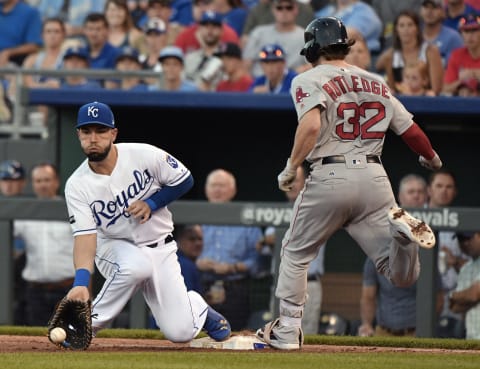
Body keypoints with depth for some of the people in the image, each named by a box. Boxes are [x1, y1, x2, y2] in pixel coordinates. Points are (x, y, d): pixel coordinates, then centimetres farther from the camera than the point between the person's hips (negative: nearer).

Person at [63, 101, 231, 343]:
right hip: (114, 247, -1)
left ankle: (199, 308, 27)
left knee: (180, 332, -11)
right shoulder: (77, 186, -15)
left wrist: (151, 203, -17)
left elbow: (184, 180, -1)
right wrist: (81, 282, -39)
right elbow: (85, 236, -24)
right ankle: (88, 323, -20)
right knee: (136, 266, -40)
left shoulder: (144, 155, -15)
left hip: (159, 248, 1)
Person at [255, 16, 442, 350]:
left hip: (330, 177, -3)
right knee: (403, 276, 2)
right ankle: (402, 231, -28)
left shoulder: (310, 80, 0)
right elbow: (410, 130, 16)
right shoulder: (376, 83, 15)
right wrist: (432, 158, 34)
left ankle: (288, 329, 16)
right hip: (375, 177, 3)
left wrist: (291, 168, -10)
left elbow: (311, 125, -19)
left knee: (296, 253, 20)